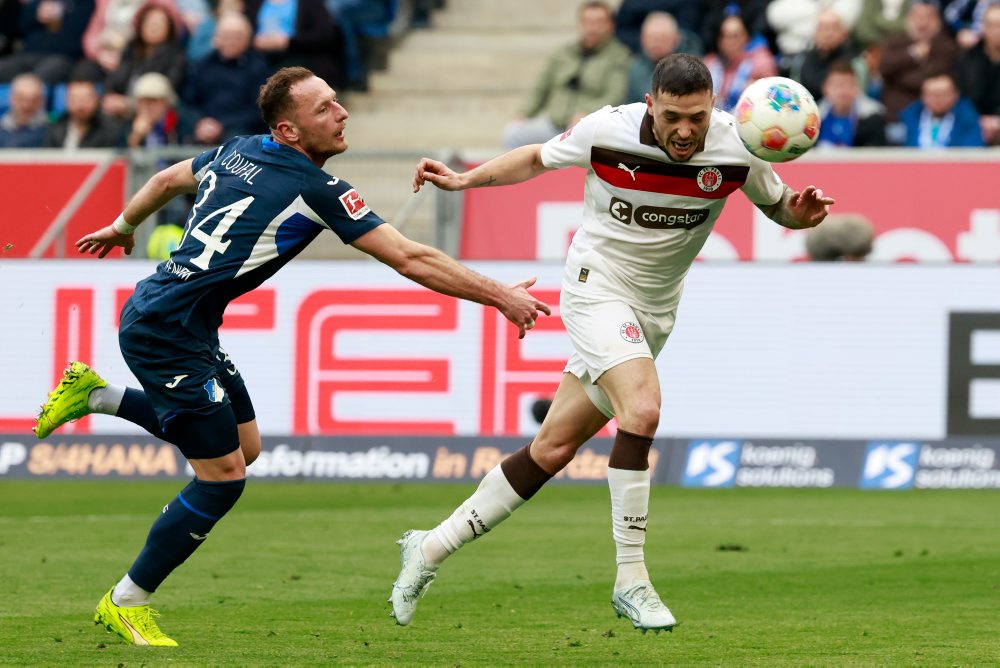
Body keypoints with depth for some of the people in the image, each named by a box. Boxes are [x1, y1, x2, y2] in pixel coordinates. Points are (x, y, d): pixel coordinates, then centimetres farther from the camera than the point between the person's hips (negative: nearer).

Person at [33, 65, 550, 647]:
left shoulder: (238, 153, 9)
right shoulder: (316, 189, -15)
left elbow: (168, 180, 27)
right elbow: (410, 259, -14)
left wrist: (123, 227, 47)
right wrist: (500, 295, -9)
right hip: (166, 332, -9)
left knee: (243, 446, 19)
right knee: (223, 478, -4)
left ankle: (95, 394, 25)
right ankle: (127, 603, 8)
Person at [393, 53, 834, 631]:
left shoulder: (736, 148, -13)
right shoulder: (607, 131, -17)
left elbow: (778, 206, 3)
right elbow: (538, 159, 3)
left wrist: (802, 211, -20)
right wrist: (463, 180, -5)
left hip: (654, 310, 4)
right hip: (597, 286, -4)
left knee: (554, 448, 6)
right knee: (642, 407, -28)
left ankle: (432, 547, 20)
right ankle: (632, 580, -21)